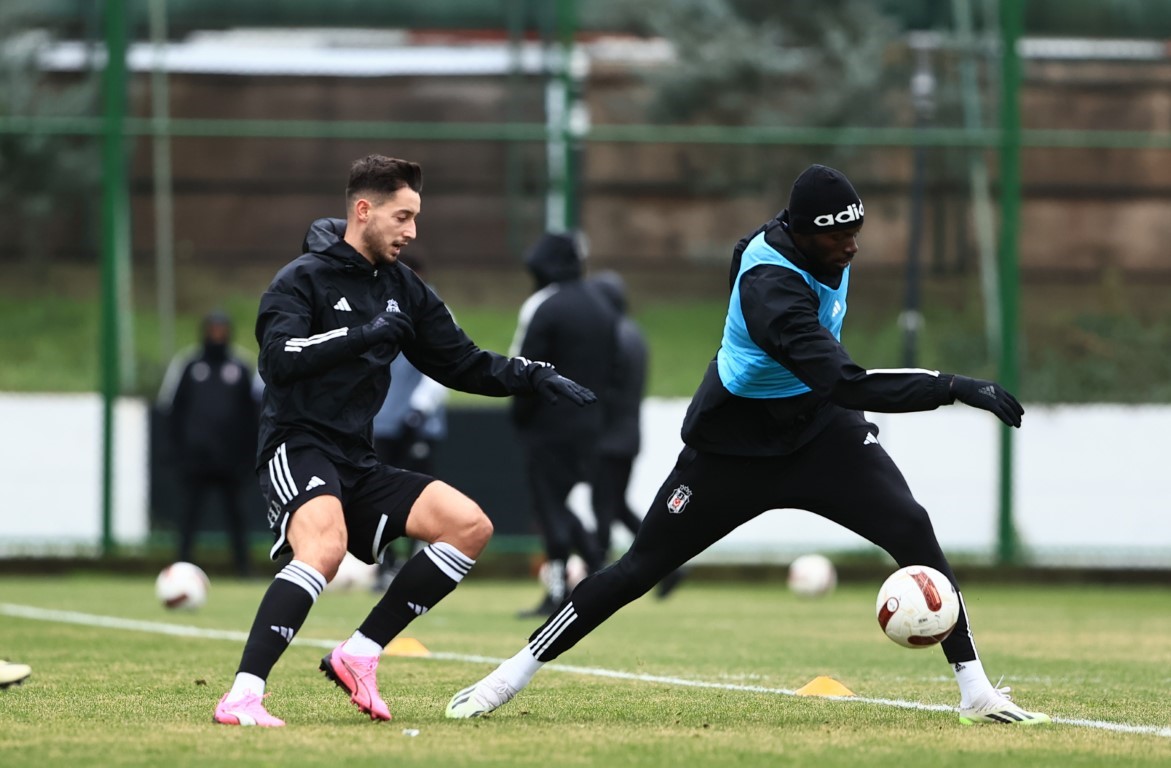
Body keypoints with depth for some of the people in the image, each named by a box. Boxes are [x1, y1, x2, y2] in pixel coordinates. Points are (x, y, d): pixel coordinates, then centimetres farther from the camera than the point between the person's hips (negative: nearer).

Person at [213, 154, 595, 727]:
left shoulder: (402, 289, 16)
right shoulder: (304, 279, -5)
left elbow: (462, 364, 21)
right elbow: (278, 358, -21)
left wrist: (534, 378, 8)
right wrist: (363, 335, -25)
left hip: (357, 465, 8)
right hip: (298, 448, -8)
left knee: (470, 525, -5)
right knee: (325, 546, -36)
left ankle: (358, 656, -4)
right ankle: (242, 697, -40)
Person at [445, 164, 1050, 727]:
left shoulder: (821, 252, -10)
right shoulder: (772, 289, -36)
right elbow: (844, 383, -45)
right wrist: (952, 387, -46)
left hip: (816, 426, 6)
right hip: (736, 444, -6)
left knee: (911, 527, -15)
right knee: (640, 567, 1)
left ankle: (975, 691, -11)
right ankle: (513, 675, 17)